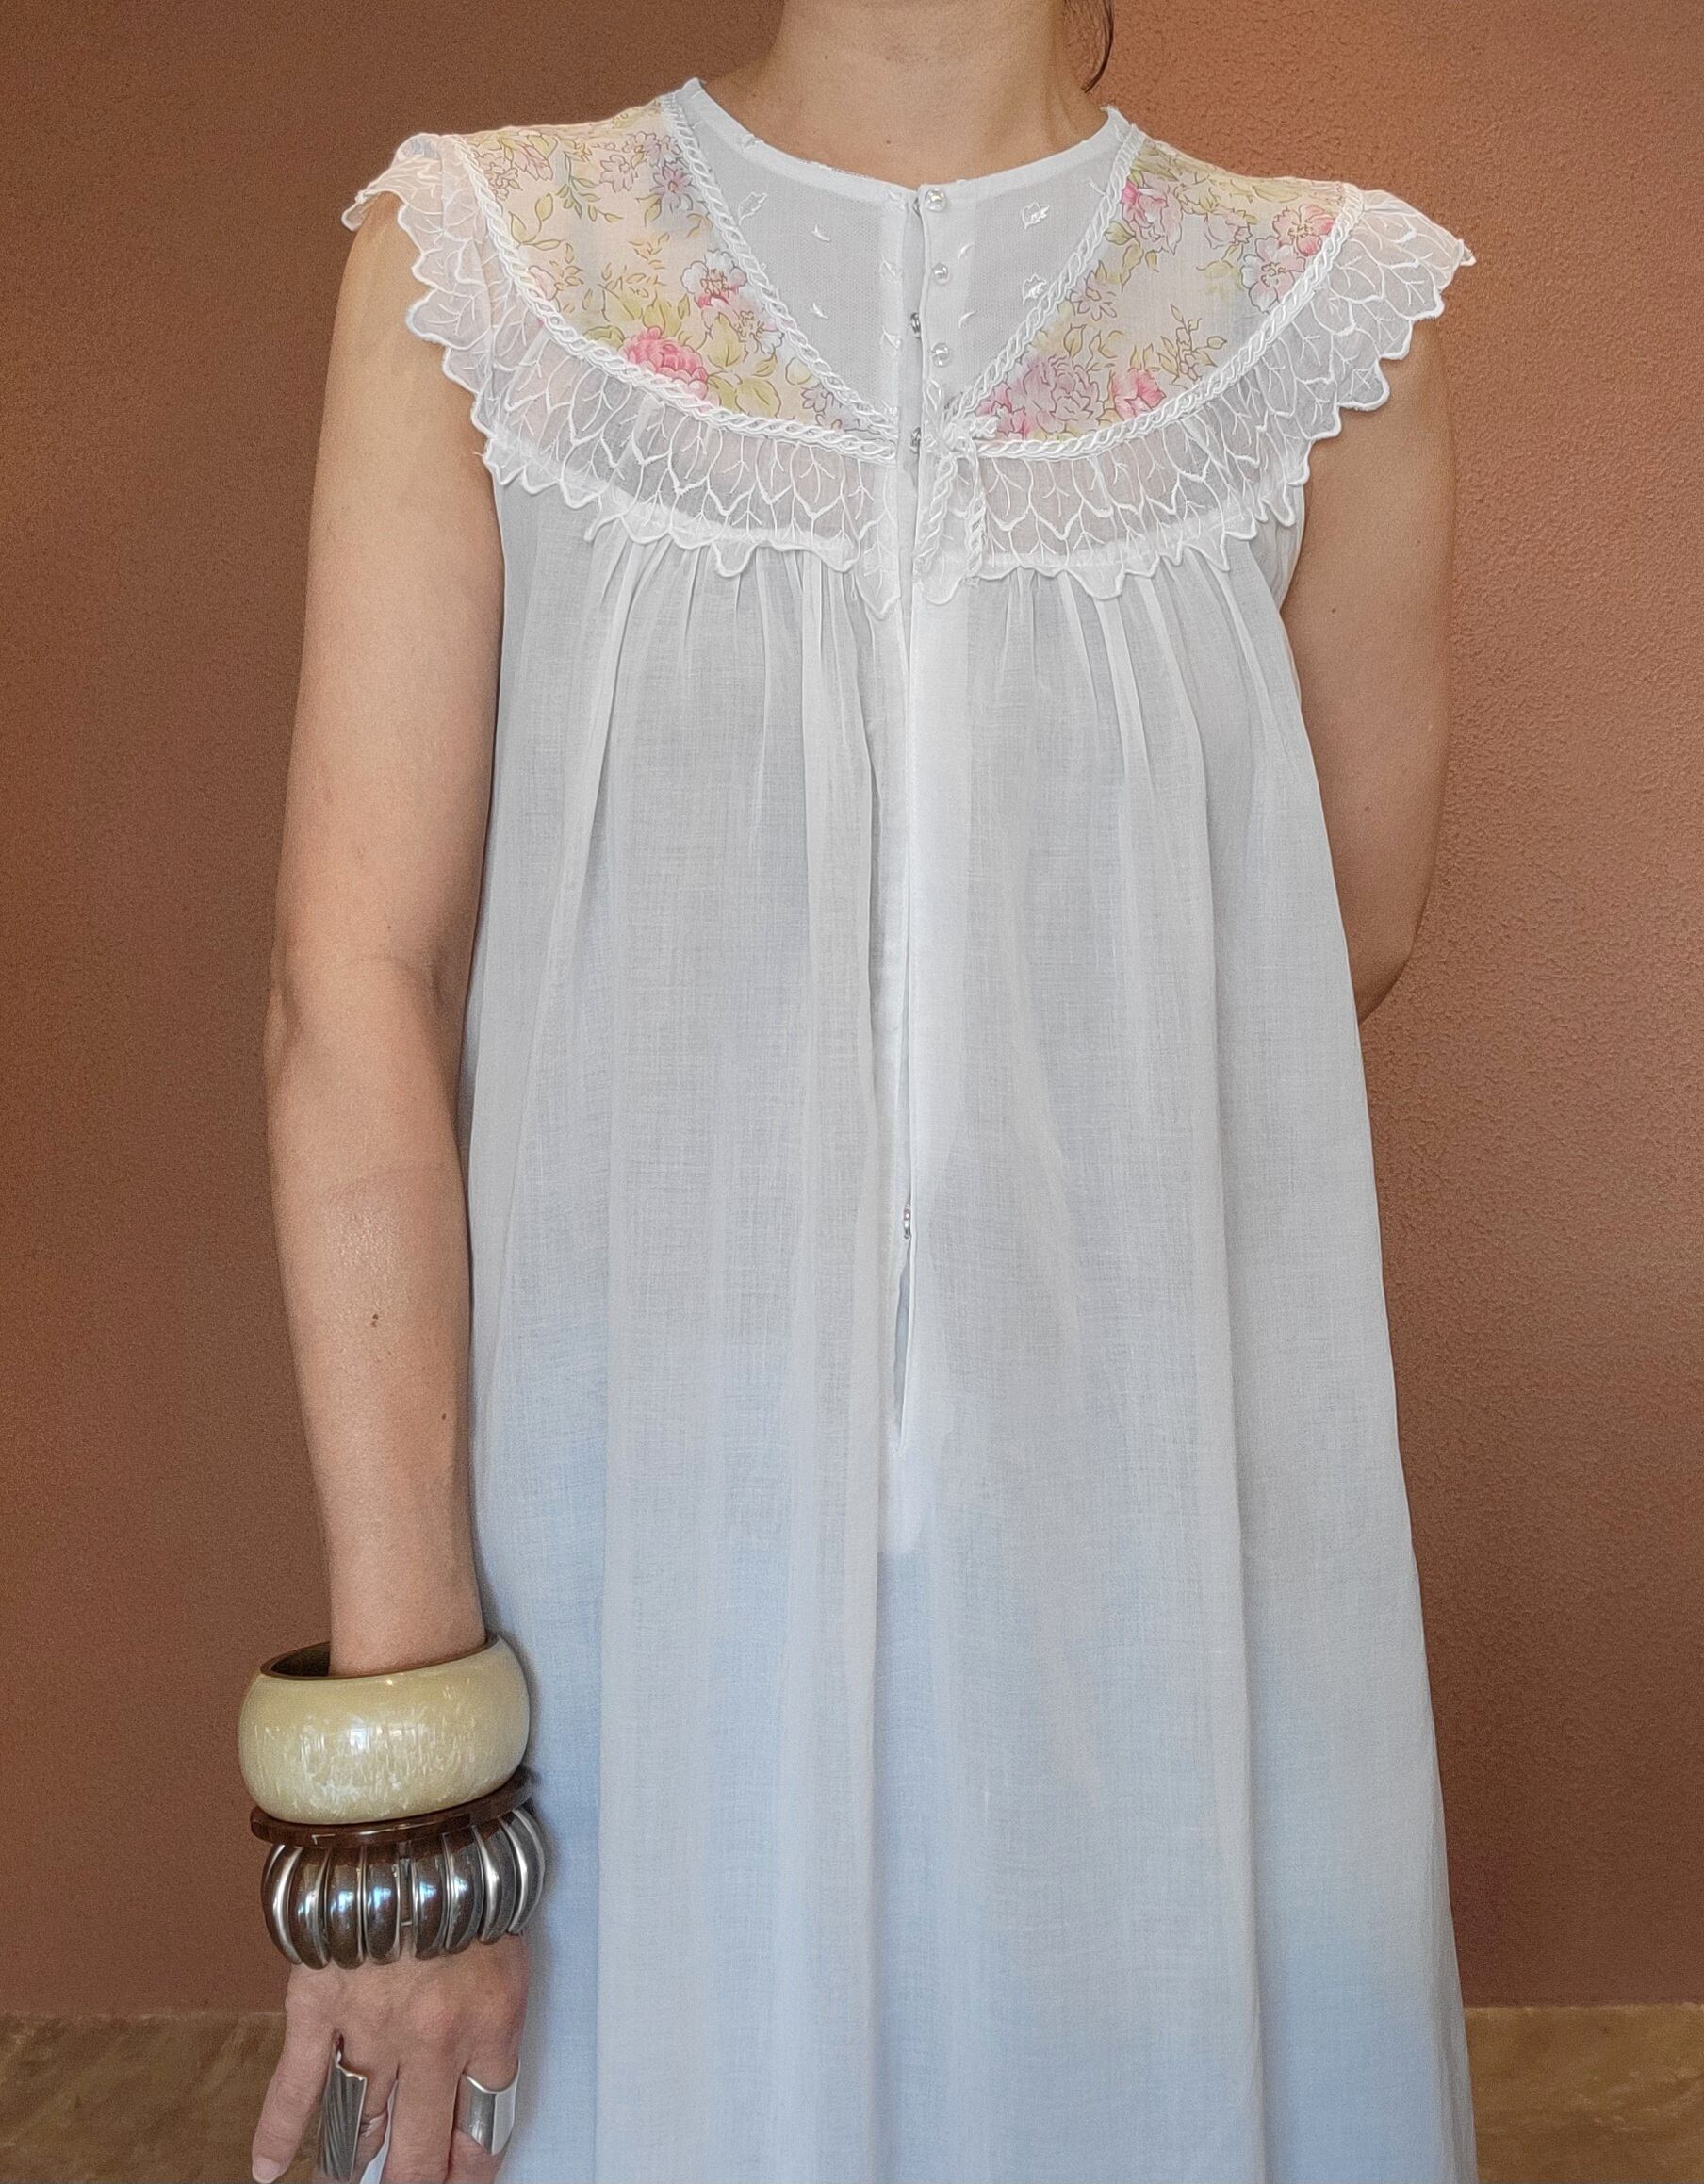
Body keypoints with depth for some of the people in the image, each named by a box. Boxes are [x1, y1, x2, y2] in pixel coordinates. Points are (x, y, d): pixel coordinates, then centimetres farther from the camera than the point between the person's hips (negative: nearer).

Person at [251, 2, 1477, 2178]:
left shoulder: (1328, 312, 2)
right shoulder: (470, 263, 0)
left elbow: (1347, 936, 11)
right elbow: (354, 988, -8)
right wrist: (398, 1718, -11)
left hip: (1152, 1553, 1)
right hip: (643, 1564, 0)